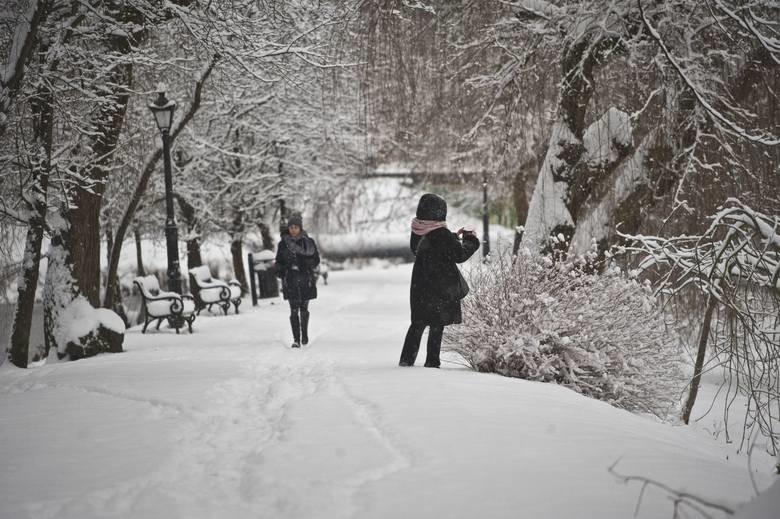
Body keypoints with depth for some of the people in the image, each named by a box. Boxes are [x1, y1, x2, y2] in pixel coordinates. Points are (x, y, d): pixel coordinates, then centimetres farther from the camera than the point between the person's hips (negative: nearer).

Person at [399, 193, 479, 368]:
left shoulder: (417, 231, 1)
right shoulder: (441, 234, -19)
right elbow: (460, 255, -14)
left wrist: (454, 237, 17)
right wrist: (471, 240, 5)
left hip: (419, 286, 6)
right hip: (441, 287, -6)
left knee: (418, 322, 16)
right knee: (437, 325, 4)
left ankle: (406, 359, 14)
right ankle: (432, 361, 5)